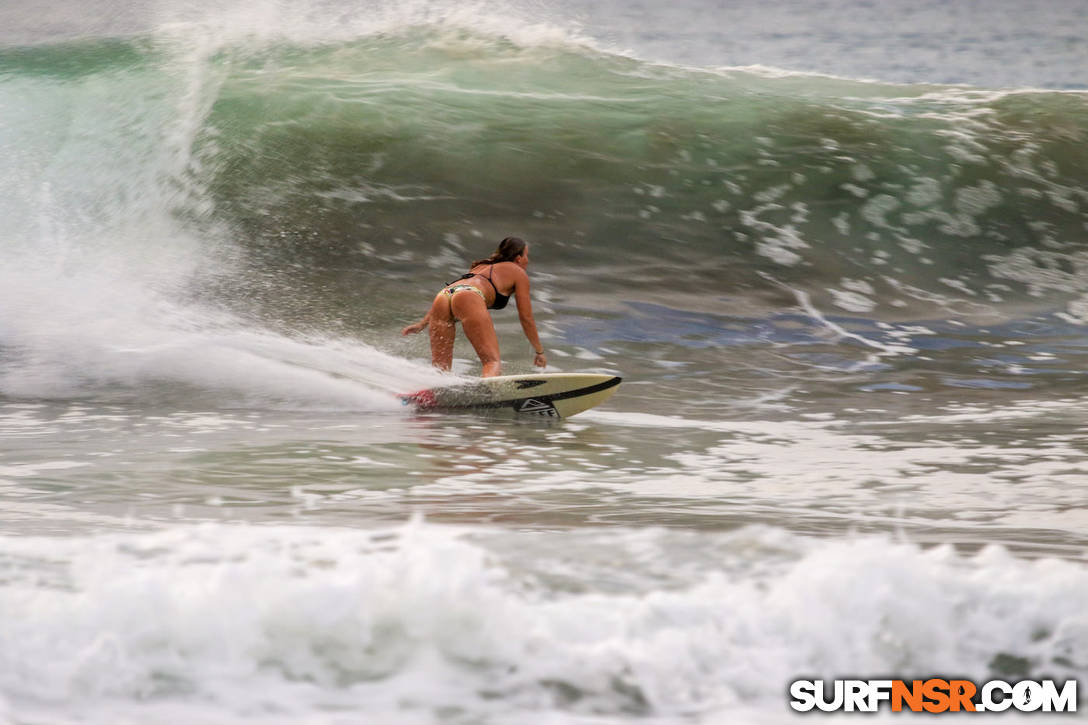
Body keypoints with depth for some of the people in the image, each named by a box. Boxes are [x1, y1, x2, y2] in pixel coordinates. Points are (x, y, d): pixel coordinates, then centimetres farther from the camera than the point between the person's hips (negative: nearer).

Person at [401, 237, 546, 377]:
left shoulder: (481, 266, 41)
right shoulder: (518, 273, 24)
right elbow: (526, 317, 19)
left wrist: (422, 323, 31)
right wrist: (539, 351, 27)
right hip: (470, 299, -7)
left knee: (440, 367, 6)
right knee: (493, 362, -16)